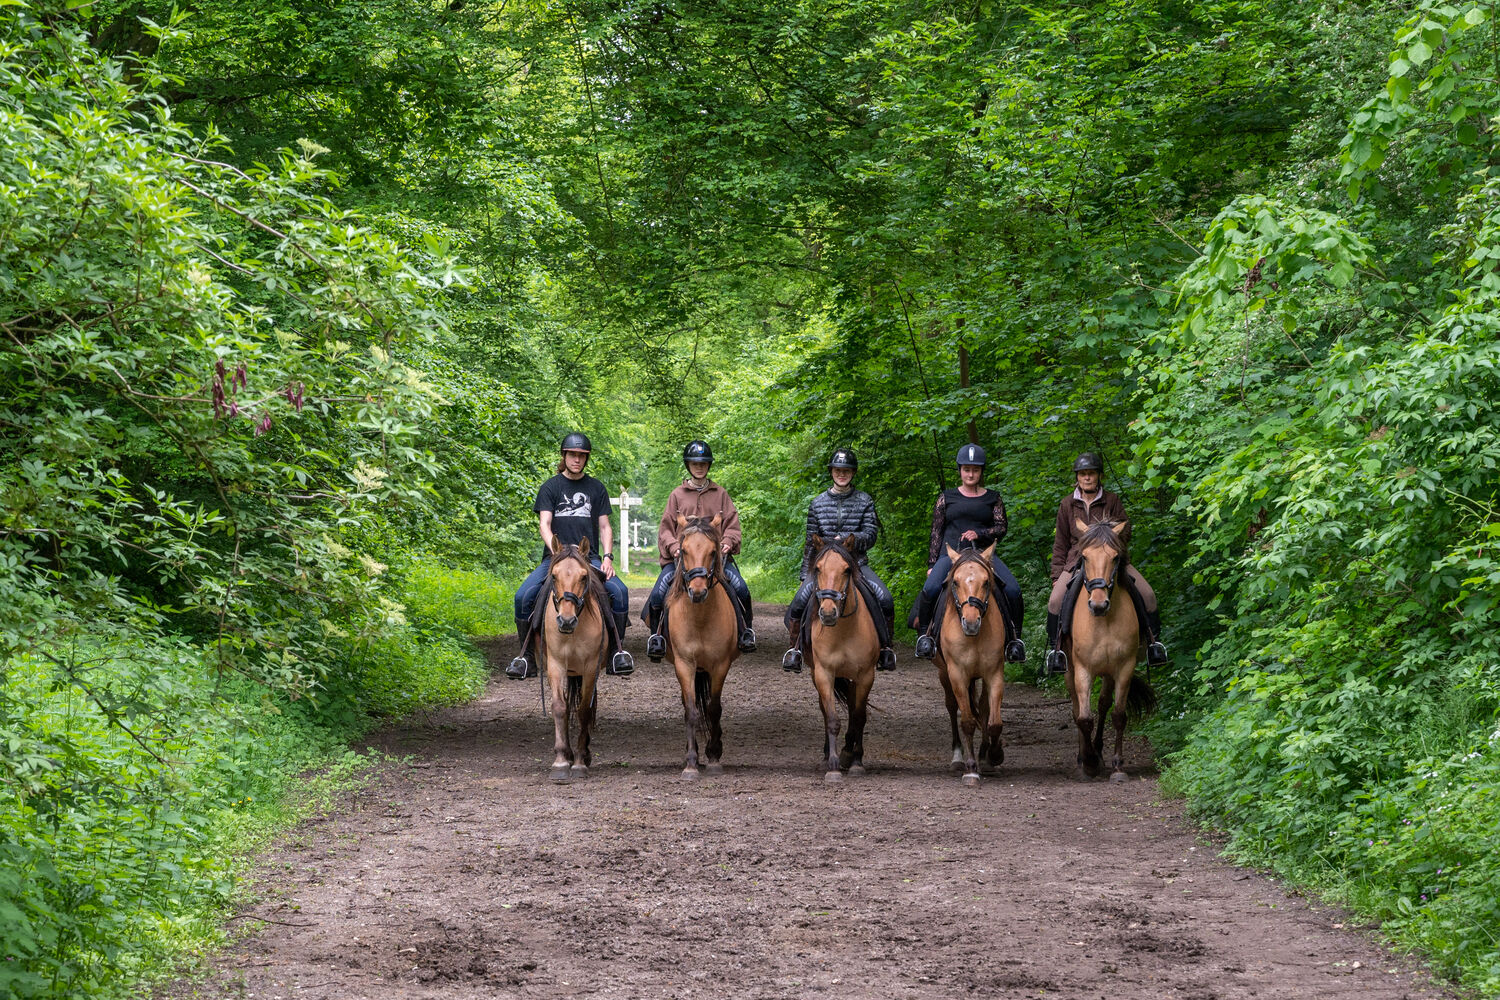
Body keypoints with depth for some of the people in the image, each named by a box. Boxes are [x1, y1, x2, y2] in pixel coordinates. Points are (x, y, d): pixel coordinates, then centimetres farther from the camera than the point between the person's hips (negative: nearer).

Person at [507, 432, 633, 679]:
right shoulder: (550, 487, 8)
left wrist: (607, 556, -5)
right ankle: (526, 655, -10)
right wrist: (556, 553, -21)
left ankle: (616, 652, -14)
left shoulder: (596, 488, 14)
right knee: (523, 596, -24)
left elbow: (604, 526, 12)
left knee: (619, 591, -26)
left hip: (589, 557, 1)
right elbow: (544, 524, -3)